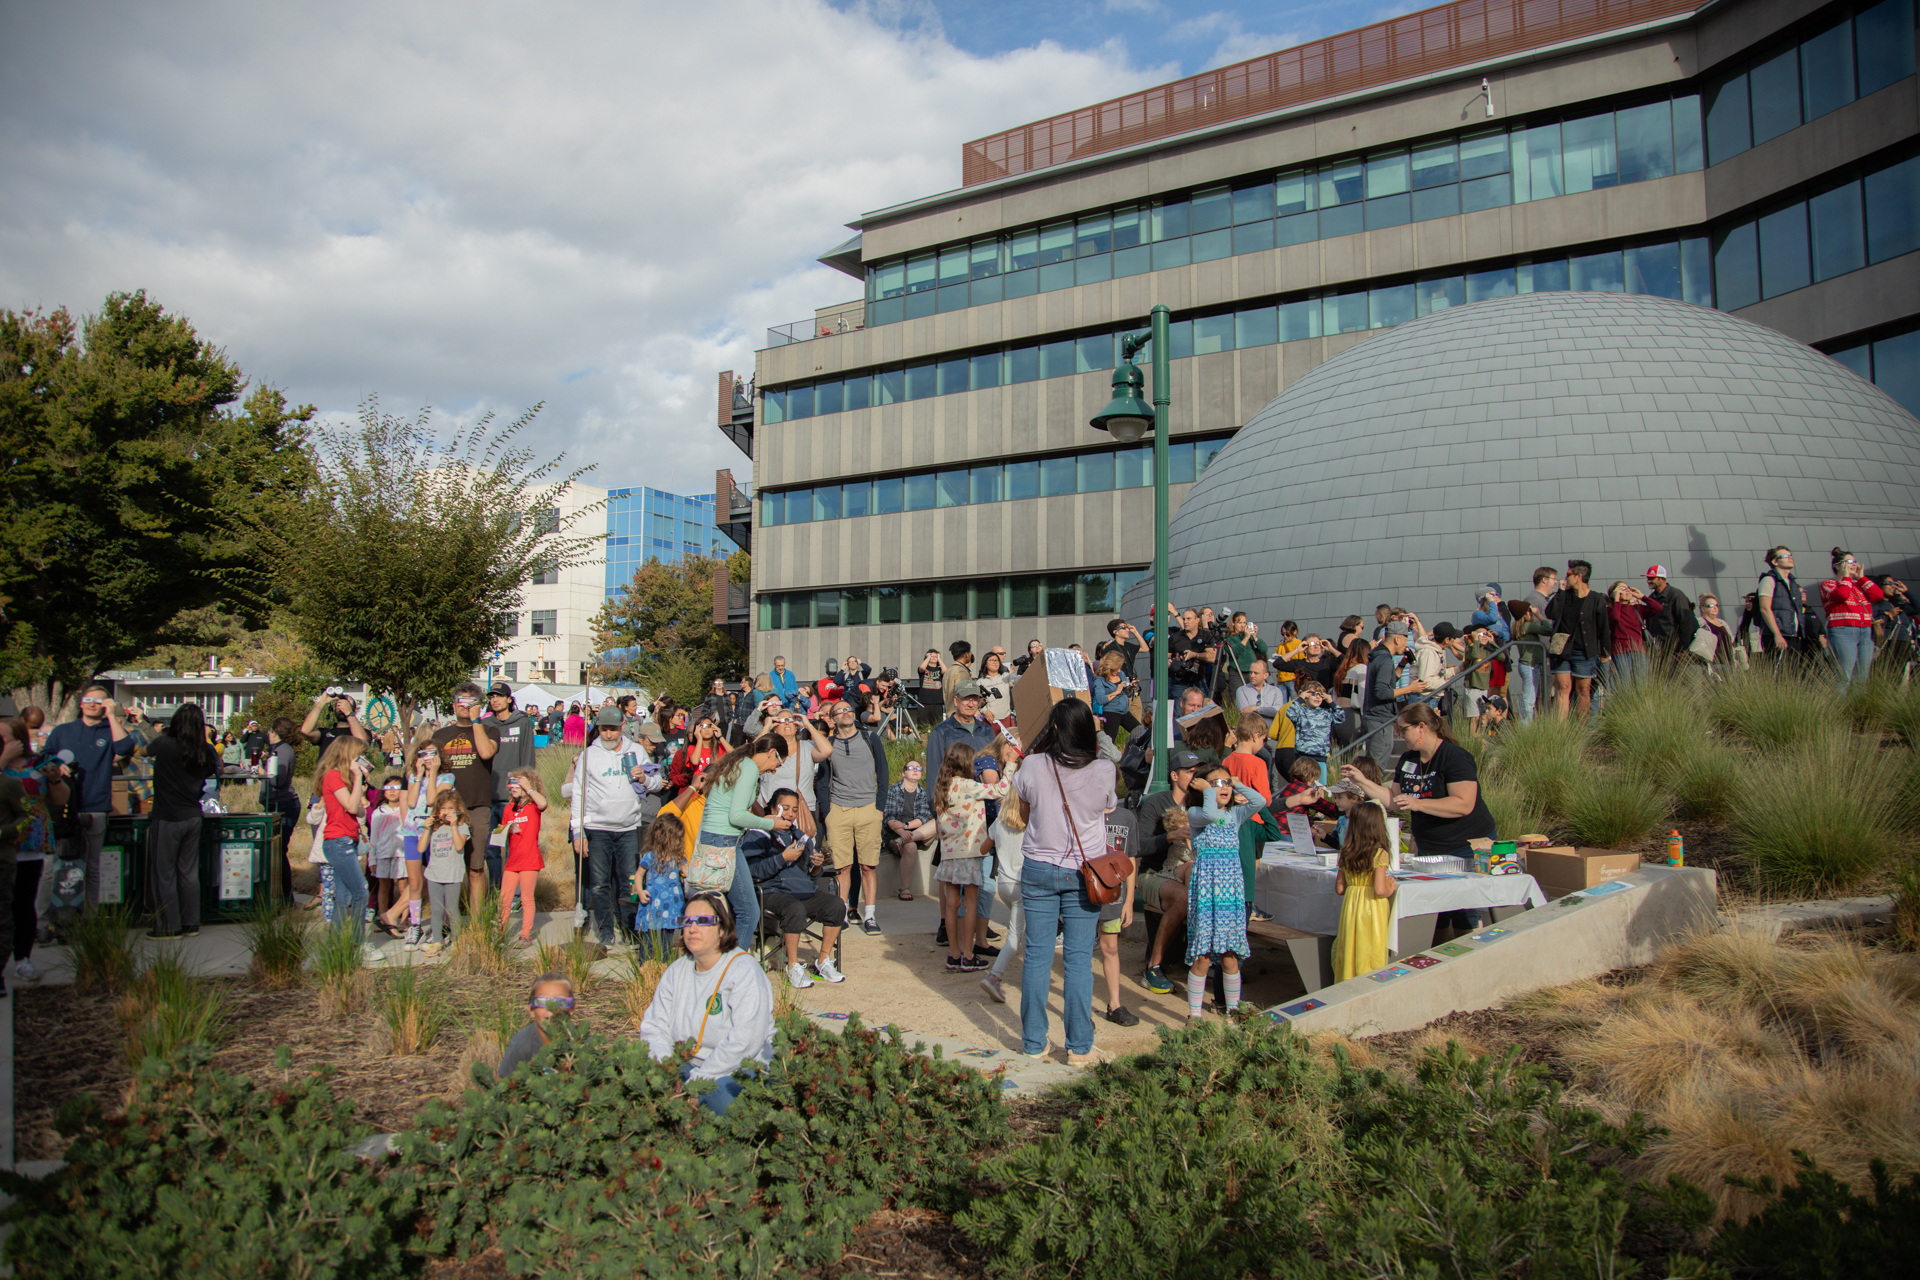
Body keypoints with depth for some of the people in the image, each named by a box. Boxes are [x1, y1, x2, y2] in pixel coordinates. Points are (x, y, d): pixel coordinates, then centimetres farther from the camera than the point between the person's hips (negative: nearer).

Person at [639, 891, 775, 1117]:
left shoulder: (744, 971, -11)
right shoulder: (676, 971, 10)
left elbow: (745, 1041, -21)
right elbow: (654, 1027, 6)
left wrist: (698, 1079, -23)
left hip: (737, 1070, -5)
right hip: (686, 1066, 5)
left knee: (718, 1097, -37)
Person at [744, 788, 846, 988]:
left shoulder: (801, 838, 23)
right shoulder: (757, 836, 3)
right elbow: (754, 871, -11)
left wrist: (817, 866, 2)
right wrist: (783, 858, -16)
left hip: (805, 891, 6)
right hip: (773, 892, -6)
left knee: (837, 904, -18)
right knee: (796, 909, -36)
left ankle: (824, 962, -5)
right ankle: (793, 967, -21)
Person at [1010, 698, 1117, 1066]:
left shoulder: (1034, 766, -8)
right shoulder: (1104, 770, -9)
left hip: (1038, 869, 0)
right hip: (1083, 871, 0)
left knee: (1037, 955, 7)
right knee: (1079, 958, 5)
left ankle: (1034, 1043, 15)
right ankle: (1079, 1048, 9)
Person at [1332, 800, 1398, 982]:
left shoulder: (1345, 854, 2)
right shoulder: (1380, 855, -13)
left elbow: (1339, 889, 6)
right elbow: (1379, 890, -19)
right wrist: (1391, 889, 1)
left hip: (1350, 907, 5)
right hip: (1372, 912, -5)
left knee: (1349, 954, 12)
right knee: (1372, 960, 3)